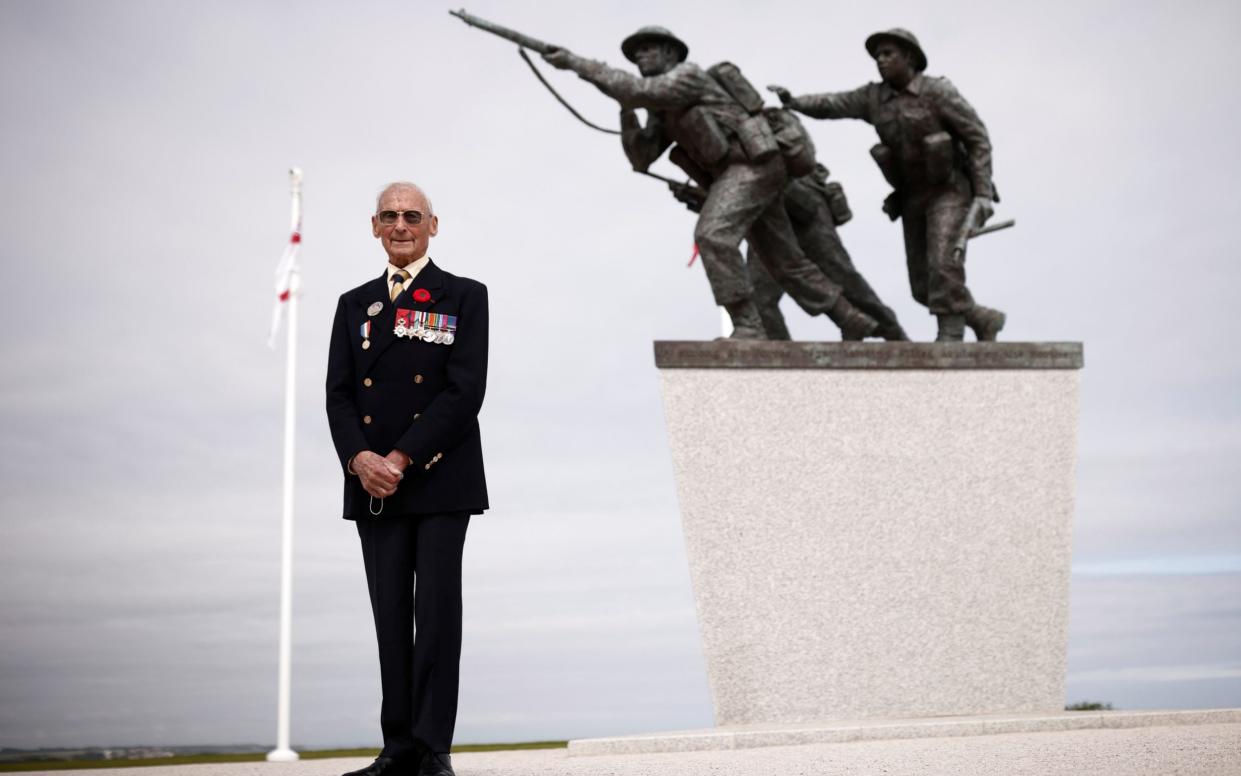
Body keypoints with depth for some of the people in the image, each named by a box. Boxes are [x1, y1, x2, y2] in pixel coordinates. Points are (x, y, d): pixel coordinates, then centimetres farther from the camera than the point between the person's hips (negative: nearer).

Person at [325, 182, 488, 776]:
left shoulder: (464, 297, 4)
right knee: (390, 616, 5)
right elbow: (338, 394, 8)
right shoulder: (355, 304, 16)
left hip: (440, 481, -3)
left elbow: (466, 391, -7)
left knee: (437, 610, -4)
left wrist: (402, 458, -13)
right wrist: (359, 458, -11)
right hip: (372, 485, 4)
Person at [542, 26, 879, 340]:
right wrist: (626, 107, 0)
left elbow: (638, 91, -24)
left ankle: (747, 328, -24)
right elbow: (641, 158, 10)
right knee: (785, 260, 12)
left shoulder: (688, 74, -9)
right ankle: (853, 321, 21)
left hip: (753, 163, -10)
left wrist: (578, 63, -23)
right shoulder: (663, 112, 18)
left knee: (713, 234, -25)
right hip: (744, 171, 10)